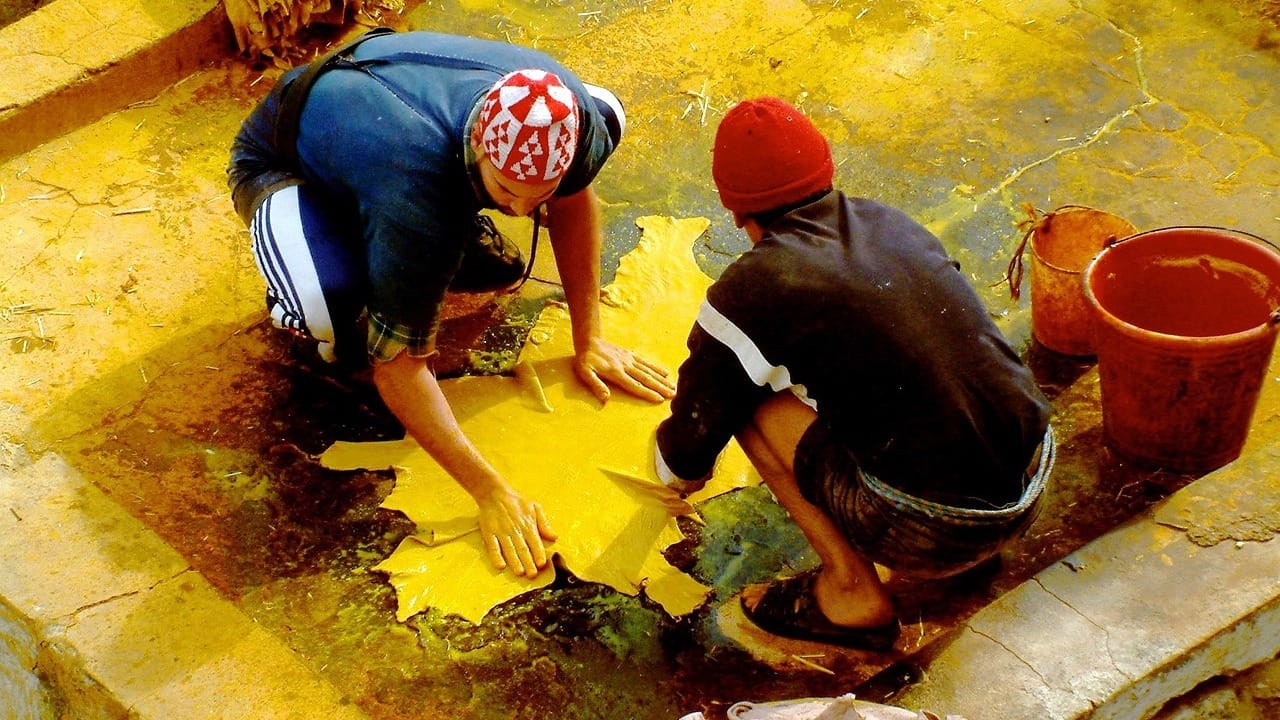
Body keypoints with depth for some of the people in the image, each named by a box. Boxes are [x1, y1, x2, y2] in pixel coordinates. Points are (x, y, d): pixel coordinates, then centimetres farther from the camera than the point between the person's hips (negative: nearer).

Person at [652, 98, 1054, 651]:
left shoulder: (750, 292, -9)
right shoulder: (892, 224, 9)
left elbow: (689, 443, 2)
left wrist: (678, 475, 28)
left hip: (933, 534, -7)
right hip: (1031, 489, 7)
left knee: (748, 402, 3)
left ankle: (851, 589, 6)